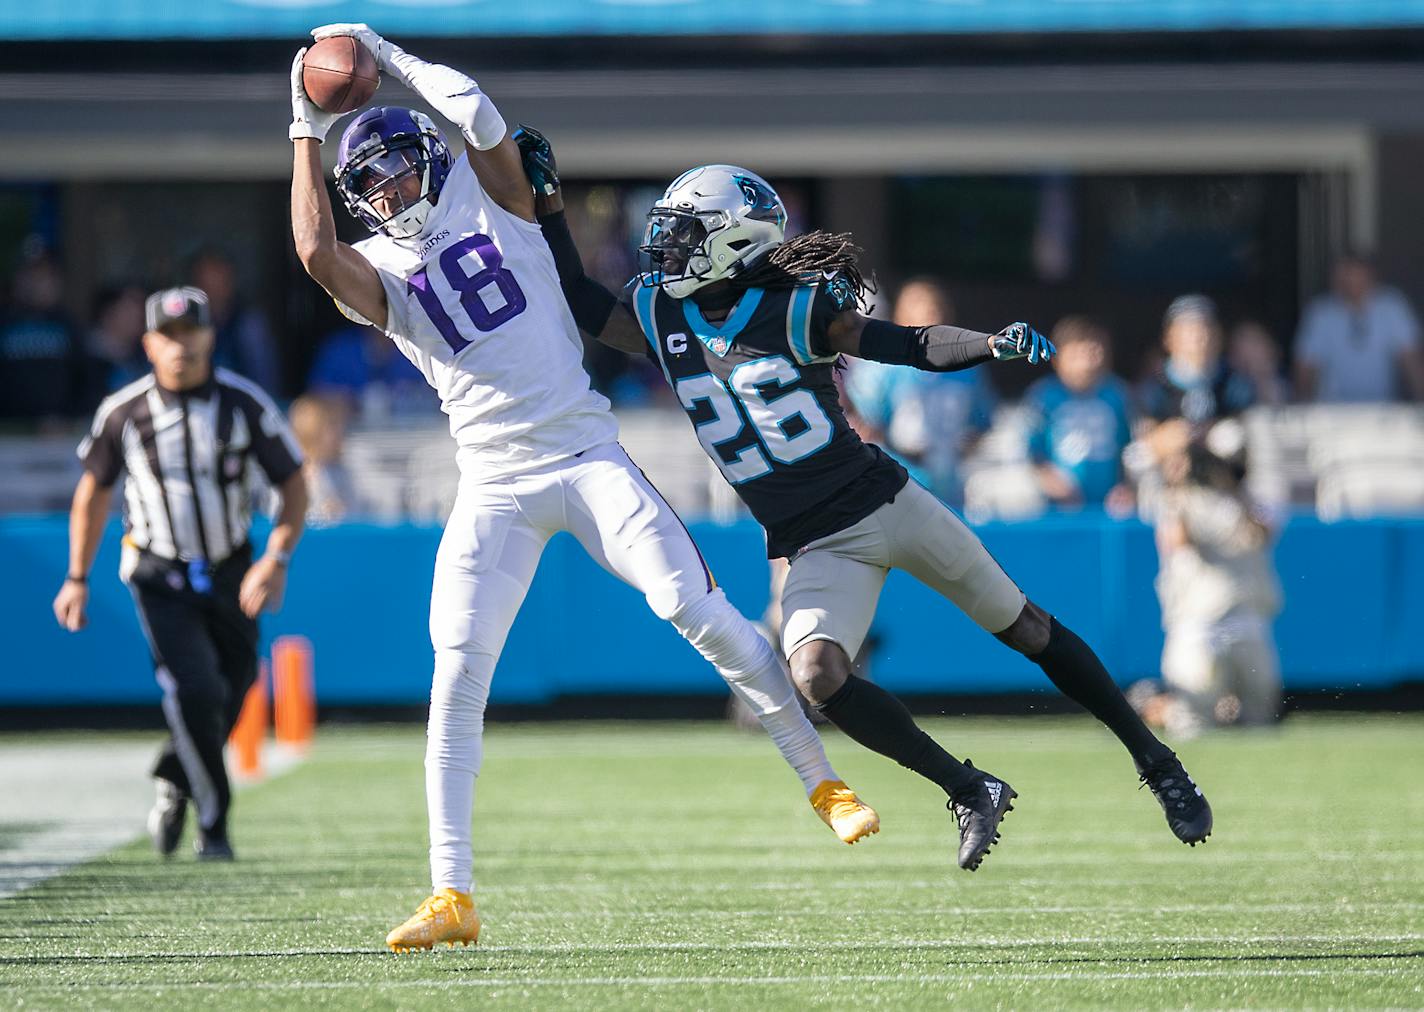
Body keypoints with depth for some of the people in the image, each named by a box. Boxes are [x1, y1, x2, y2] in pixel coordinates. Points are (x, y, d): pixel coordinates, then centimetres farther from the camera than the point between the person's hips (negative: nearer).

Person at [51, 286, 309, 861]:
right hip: (160, 579, -2)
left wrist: (276, 560, -20)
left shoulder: (246, 405, -10)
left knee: (231, 693, 10)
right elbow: (94, 491, 7)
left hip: (232, 574, 2)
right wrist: (77, 579, 7)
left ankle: (174, 784, 39)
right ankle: (213, 822, -1)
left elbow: (294, 487, -5)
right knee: (195, 692, -17)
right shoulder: (123, 413, -9)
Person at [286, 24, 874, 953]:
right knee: (458, 674, -10)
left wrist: (391, 58, -3)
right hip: (496, 485, 1)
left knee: (704, 615, -12)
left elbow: (476, 113, -12)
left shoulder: (491, 202, 6)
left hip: (588, 454, -1)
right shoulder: (381, 273, 6)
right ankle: (452, 894, -7)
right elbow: (315, 251, -17)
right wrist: (308, 133, -9)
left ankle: (825, 781, 0)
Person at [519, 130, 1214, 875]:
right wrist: (545, 198, 3)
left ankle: (1156, 763, 24)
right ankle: (969, 793, -8)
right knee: (817, 676, -24)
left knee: (1025, 630, 7)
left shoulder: (797, 310, -14)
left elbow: (915, 347, -14)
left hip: (888, 504, -3)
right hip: (817, 549, 3)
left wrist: (996, 344, -32)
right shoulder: (661, 316, -2)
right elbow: (582, 304, 11)